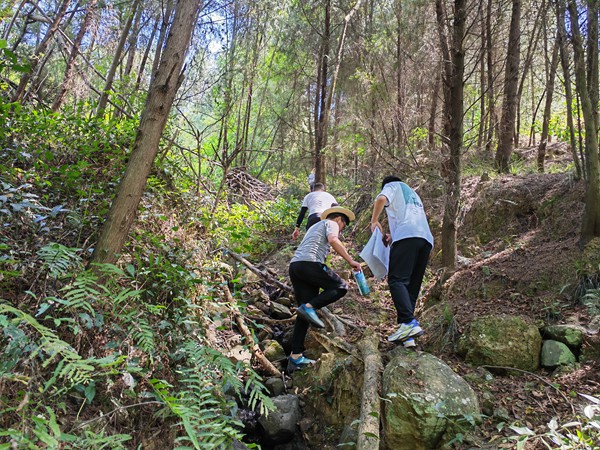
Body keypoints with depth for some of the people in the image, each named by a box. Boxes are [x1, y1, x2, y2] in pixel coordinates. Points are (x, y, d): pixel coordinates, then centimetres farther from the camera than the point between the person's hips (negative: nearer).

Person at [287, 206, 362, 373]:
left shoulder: (316, 226, 37)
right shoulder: (331, 223, 11)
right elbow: (333, 240, -11)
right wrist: (350, 260, -11)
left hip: (294, 265, 9)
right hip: (309, 263, -9)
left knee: (304, 315, 5)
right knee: (340, 287, 0)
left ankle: (296, 357, -1)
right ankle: (309, 307, -18)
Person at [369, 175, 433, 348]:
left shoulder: (392, 185, 20)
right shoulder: (413, 194, 40)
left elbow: (381, 199, -4)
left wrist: (374, 221, 8)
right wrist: (393, 236, 25)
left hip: (408, 236, -7)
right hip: (426, 238, 7)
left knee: (397, 280, -16)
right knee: (412, 286, 3)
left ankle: (409, 322, -34)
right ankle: (407, 335, -5)